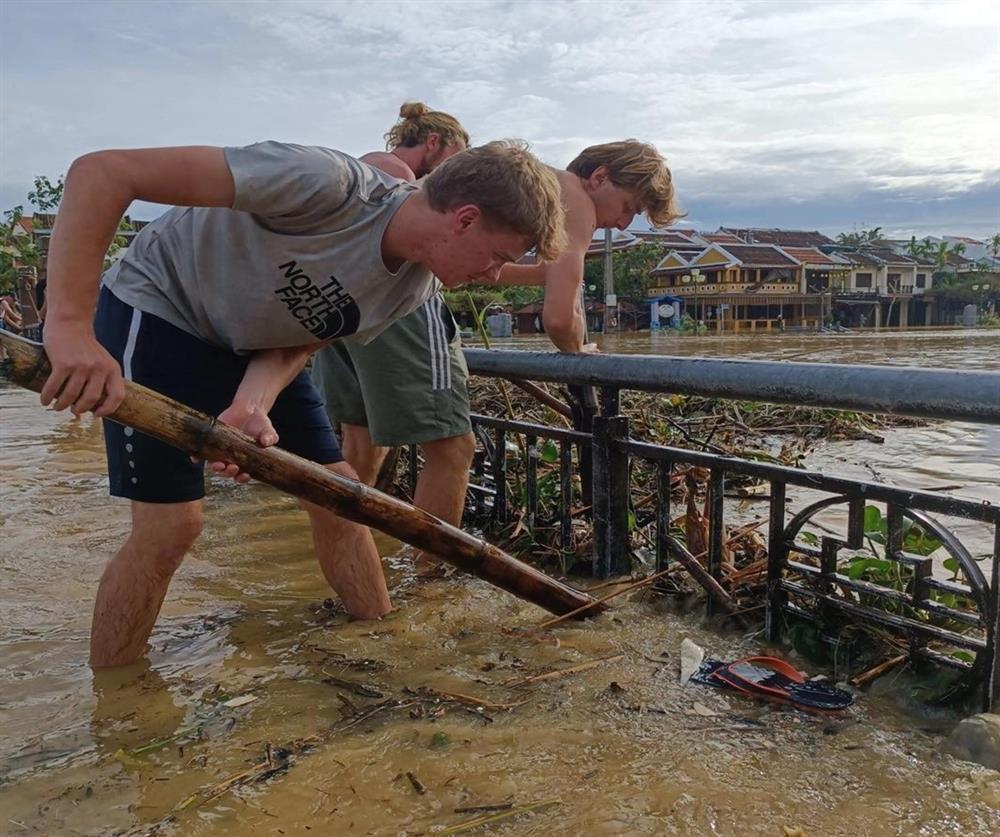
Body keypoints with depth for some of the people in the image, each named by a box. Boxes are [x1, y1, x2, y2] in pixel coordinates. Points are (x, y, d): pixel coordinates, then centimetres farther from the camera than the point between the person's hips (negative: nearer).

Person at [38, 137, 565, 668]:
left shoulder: (415, 285, -10)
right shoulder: (329, 184, -35)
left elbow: (299, 342, -8)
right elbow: (100, 171, -35)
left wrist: (253, 405, -30)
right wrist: (69, 322, -43)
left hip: (253, 344, 7)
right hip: (157, 312, -6)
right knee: (171, 524, -11)